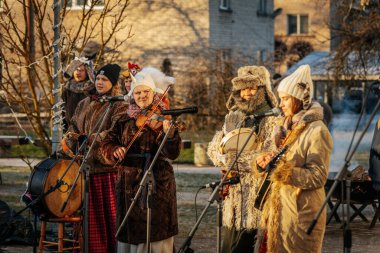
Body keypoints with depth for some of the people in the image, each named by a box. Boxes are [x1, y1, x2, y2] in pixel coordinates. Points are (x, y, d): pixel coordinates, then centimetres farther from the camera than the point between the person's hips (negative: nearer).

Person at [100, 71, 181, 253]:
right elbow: (106, 145, 6)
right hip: (129, 184, 3)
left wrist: (170, 134, -36)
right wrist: (114, 149, -16)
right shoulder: (125, 120, 8)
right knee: (131, 234, 10)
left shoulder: (161, 119, -3)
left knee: (160, 238, -1)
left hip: (158, 183, -3)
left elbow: (172, 153, -16)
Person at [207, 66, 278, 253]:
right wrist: (225, 159, -6)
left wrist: (236, 160, -12)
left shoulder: (271, 119, -4)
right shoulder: (233, 116, 16)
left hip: (256, 190, -6)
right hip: (233, 190, 6)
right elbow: (213, 148, 15)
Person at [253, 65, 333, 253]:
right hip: (278, 209, 8)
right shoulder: (286, 129, 15)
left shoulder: (317, 131, -11)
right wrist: (261, 163, -6)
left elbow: (318, 177, -18)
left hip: (301, 212, -8)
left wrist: (282, 168, -26)